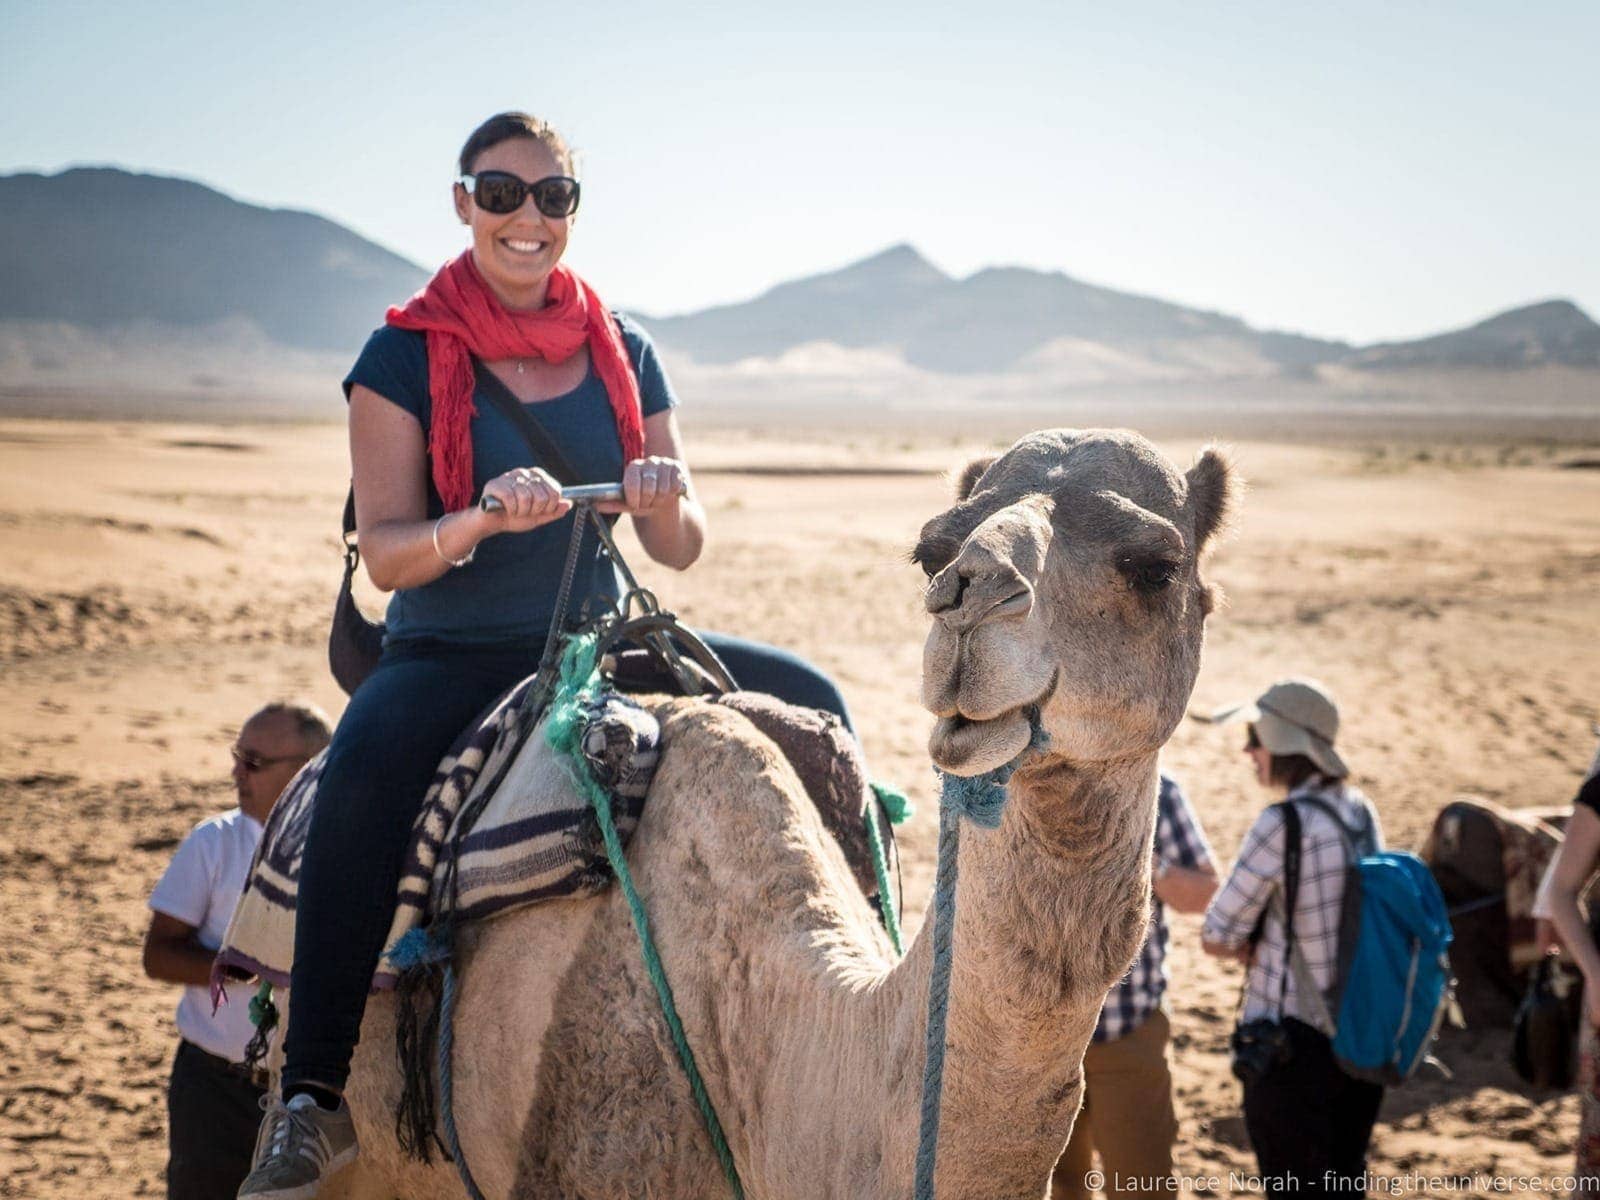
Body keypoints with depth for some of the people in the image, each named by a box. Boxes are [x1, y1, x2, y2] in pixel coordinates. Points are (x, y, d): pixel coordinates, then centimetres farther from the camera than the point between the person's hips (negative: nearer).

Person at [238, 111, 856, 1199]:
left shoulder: (625, 353, 5)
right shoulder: (405, 359, -6)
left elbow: (682, 550, 6)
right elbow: (386, 553, -12)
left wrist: (666, 502, -18)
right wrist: (482, 519, -32)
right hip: (451, 655, -4)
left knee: (810, 703, -9)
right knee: (365, 770, -37)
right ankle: (313, 1098, -29)